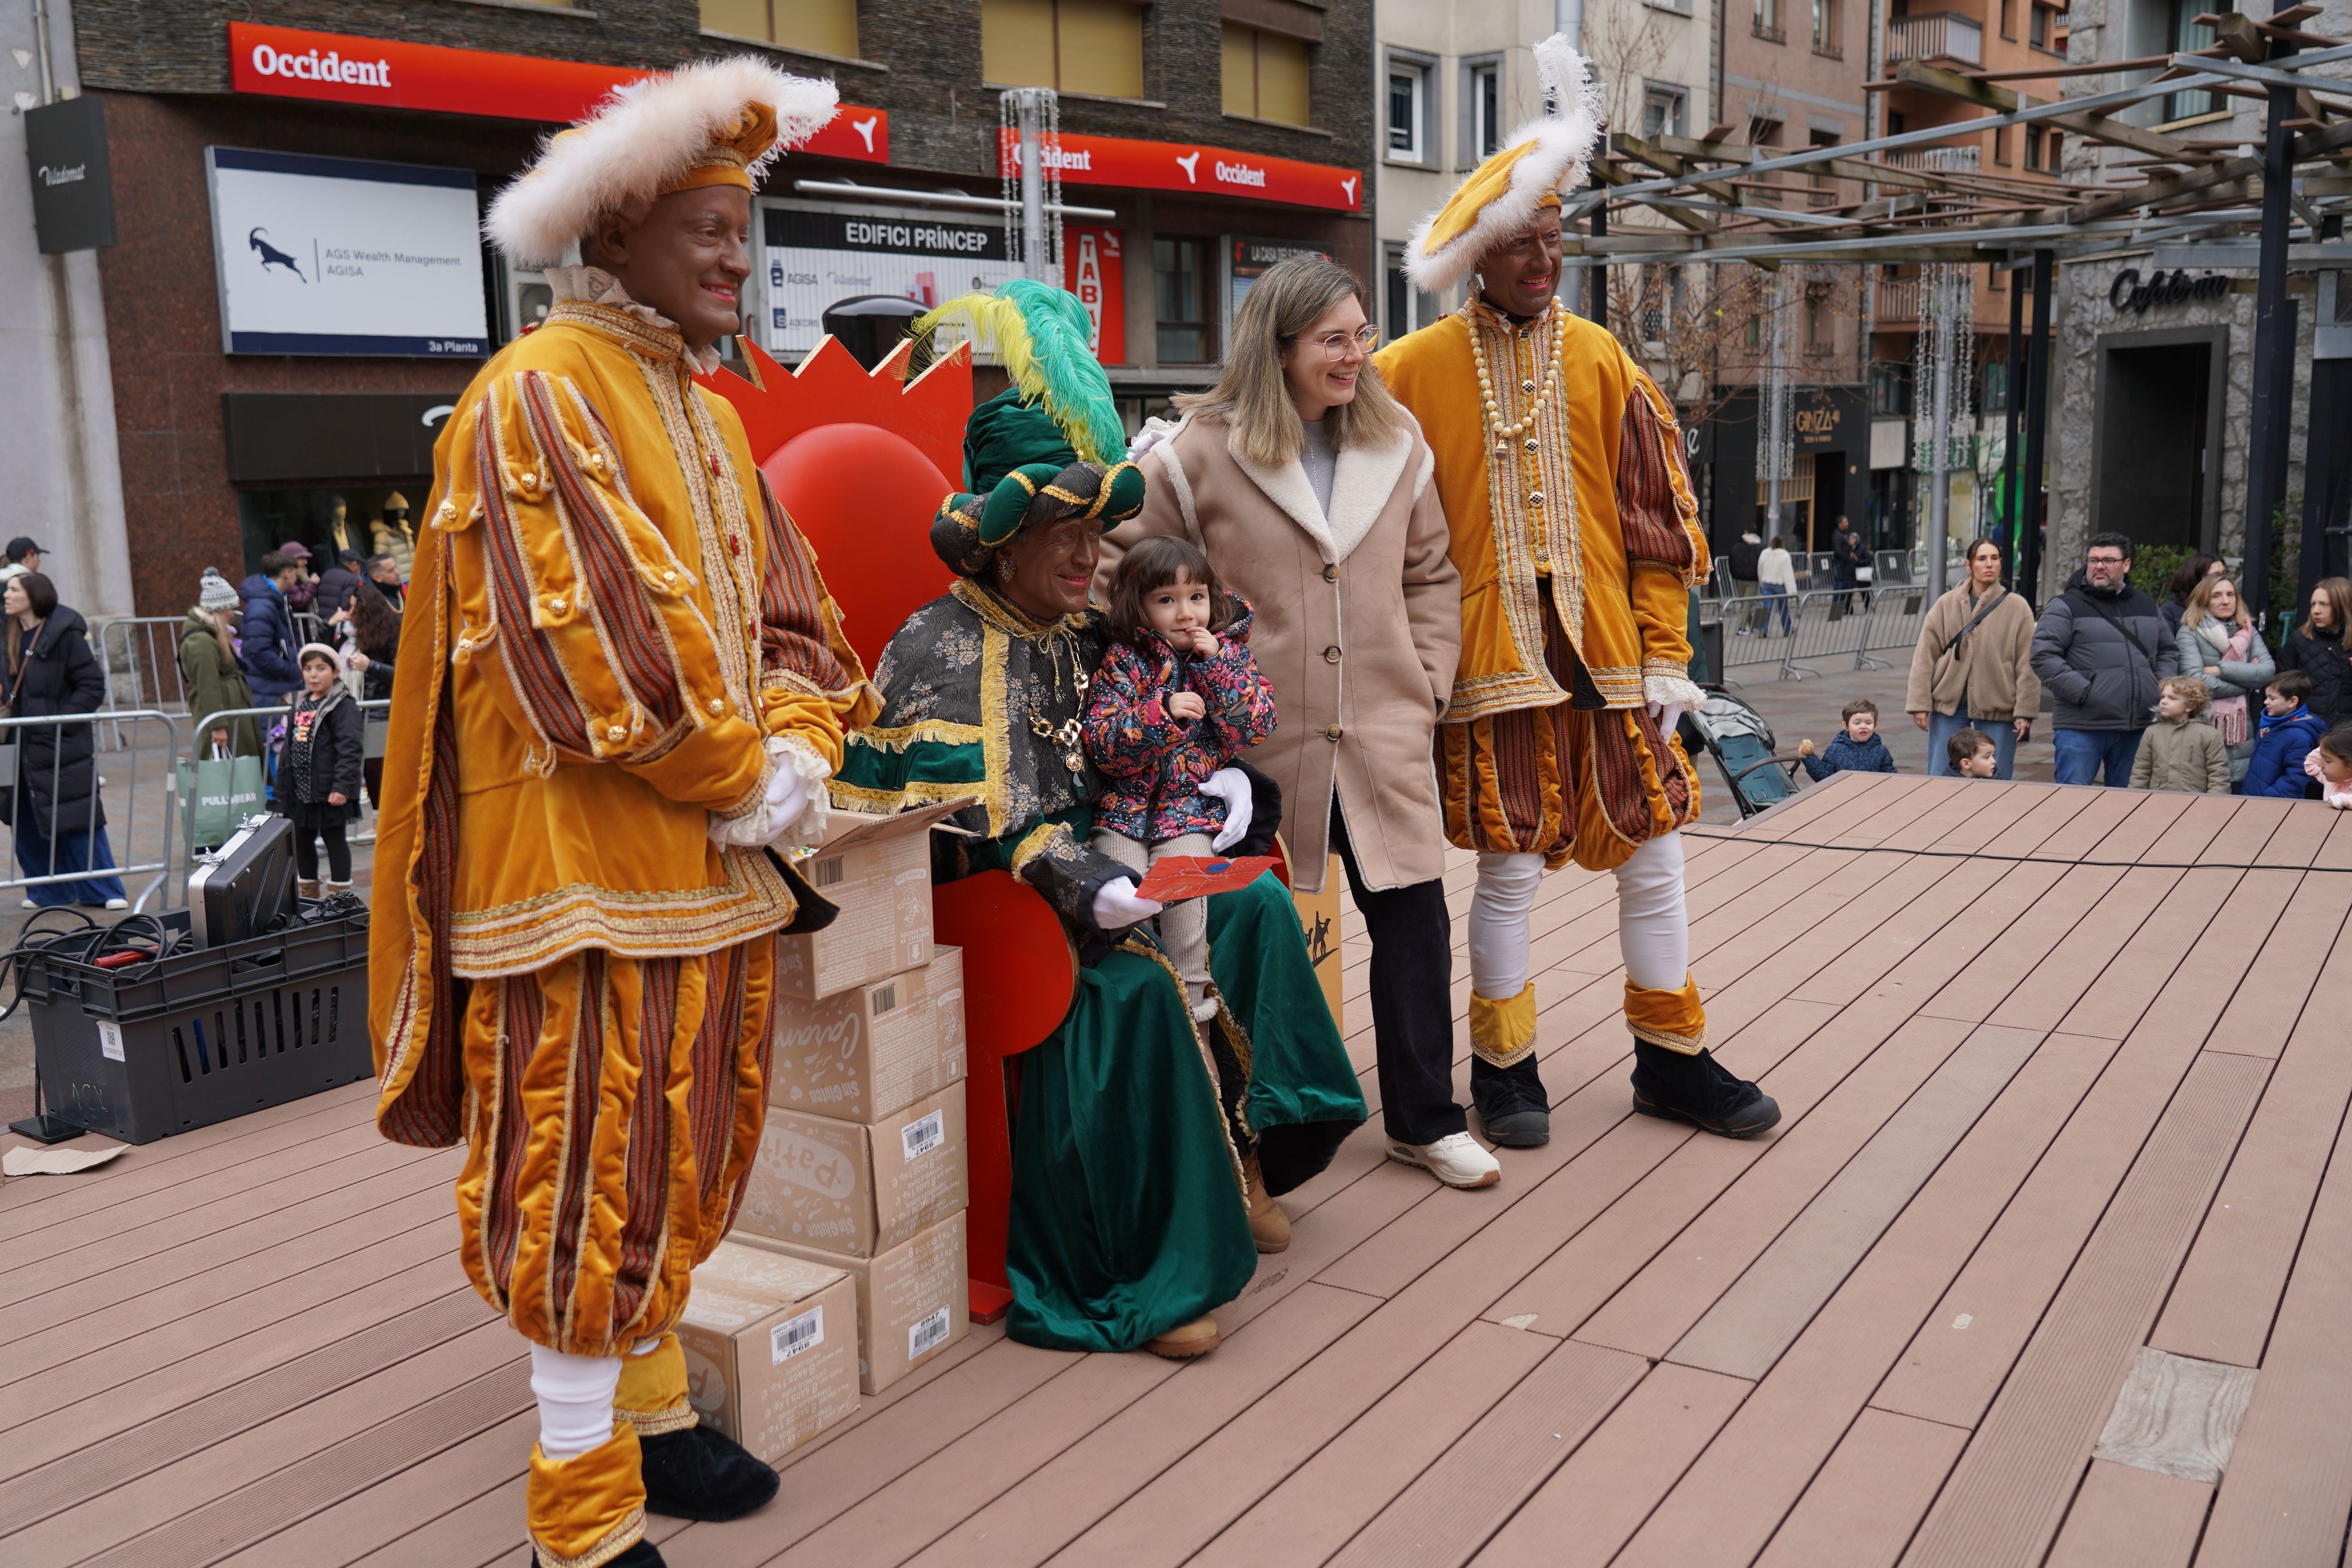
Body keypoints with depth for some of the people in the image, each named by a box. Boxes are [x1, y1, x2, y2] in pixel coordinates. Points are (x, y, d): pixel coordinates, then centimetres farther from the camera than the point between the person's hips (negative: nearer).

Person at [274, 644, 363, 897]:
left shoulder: (343, 706, -10)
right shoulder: (300, 705, 14)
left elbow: (349, 750, -17)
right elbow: (289, 748, 19)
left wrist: (342, 786, -24)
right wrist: (282, 786, 18)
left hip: (329, 791, -8)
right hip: (301, 789, 8)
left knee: (334, 839, 1)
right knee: (301, 840, 14)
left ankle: (340, 893, 9)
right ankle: (309, 893, 27)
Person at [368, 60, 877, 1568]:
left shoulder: (707, 411, 15)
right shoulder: (537, 398, -11)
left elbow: (783, 605, 13)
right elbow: (589, 638, -20)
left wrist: (799, 744, -5)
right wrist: (742, 777, -13)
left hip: (718, 862, 9)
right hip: (588, 862, -8)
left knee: (687, 1153, 17)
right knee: (585, 1169, -1)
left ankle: (653, 1408, 35)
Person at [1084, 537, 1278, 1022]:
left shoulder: (1230, 653, 6)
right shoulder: (1122, 660, -2)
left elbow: (1258, 727, -6)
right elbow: (1102, 746, -12)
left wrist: (1217, 663, -13)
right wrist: (1163, 711, -25)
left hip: (1192, 805, 0)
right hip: (1124, 803, 0)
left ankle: (1190, 995, -7)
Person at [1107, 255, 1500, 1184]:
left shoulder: (1396, 445, 9)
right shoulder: (1199, 453, -5)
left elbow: (1430, 573, 17)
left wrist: (1427, 682, 7)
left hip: (1381, 733, 3)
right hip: (1258, 736, -3)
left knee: (1413, 917, 3)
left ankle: (1424, 1120, 19)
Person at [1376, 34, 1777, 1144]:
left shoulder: (1602, 364, 7)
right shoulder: (1414, 373, 0)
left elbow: (1658, 521, 6)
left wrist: (1666, 656, 1)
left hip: (1607, 659, 3)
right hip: (1490, 663, -3)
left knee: (1652, 857, 8)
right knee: (1509, 870, 2)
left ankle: (1672, 1061, 24)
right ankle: (1503, 1064, 21)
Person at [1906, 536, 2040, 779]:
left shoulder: (2017, 607, -1)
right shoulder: (1946, 604, 3)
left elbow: (2027, 664, -2)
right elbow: (1925, 656, 2)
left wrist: (2024, 712, -6)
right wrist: (1920, 703, -3)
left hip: (1998, 707, -1)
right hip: (1949, 704, 1)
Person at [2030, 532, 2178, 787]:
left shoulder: (2147, 606, 17)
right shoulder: (2065, 607, -1)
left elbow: (2169, 651, 26)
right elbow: (2043, 656, -10)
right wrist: (2083, 692, -16)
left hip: (2138, 728, 5)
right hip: (2082, 729, -5)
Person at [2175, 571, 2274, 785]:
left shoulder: (2248, 631, 12)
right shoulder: (2189, 632, -3)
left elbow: (2269, 670, -1)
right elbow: (2196, 682, -14)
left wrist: (2222, 669, -10)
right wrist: (2247, 680, -5)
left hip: (2242, 732, 4)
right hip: (2203, 727, -4)